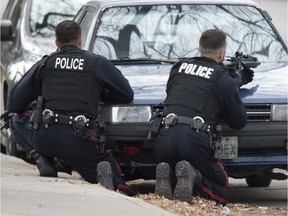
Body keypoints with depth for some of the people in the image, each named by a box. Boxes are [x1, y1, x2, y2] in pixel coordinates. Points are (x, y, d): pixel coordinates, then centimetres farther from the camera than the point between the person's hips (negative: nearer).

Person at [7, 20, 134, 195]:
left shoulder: (44, 64, 12)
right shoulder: (97, 63, 9)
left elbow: (15, 104, 13)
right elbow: (127, 94, 14)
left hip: (44, 138, 1)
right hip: (80, 141, -1)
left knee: (18, 121, 31)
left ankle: (43, 160, 5)